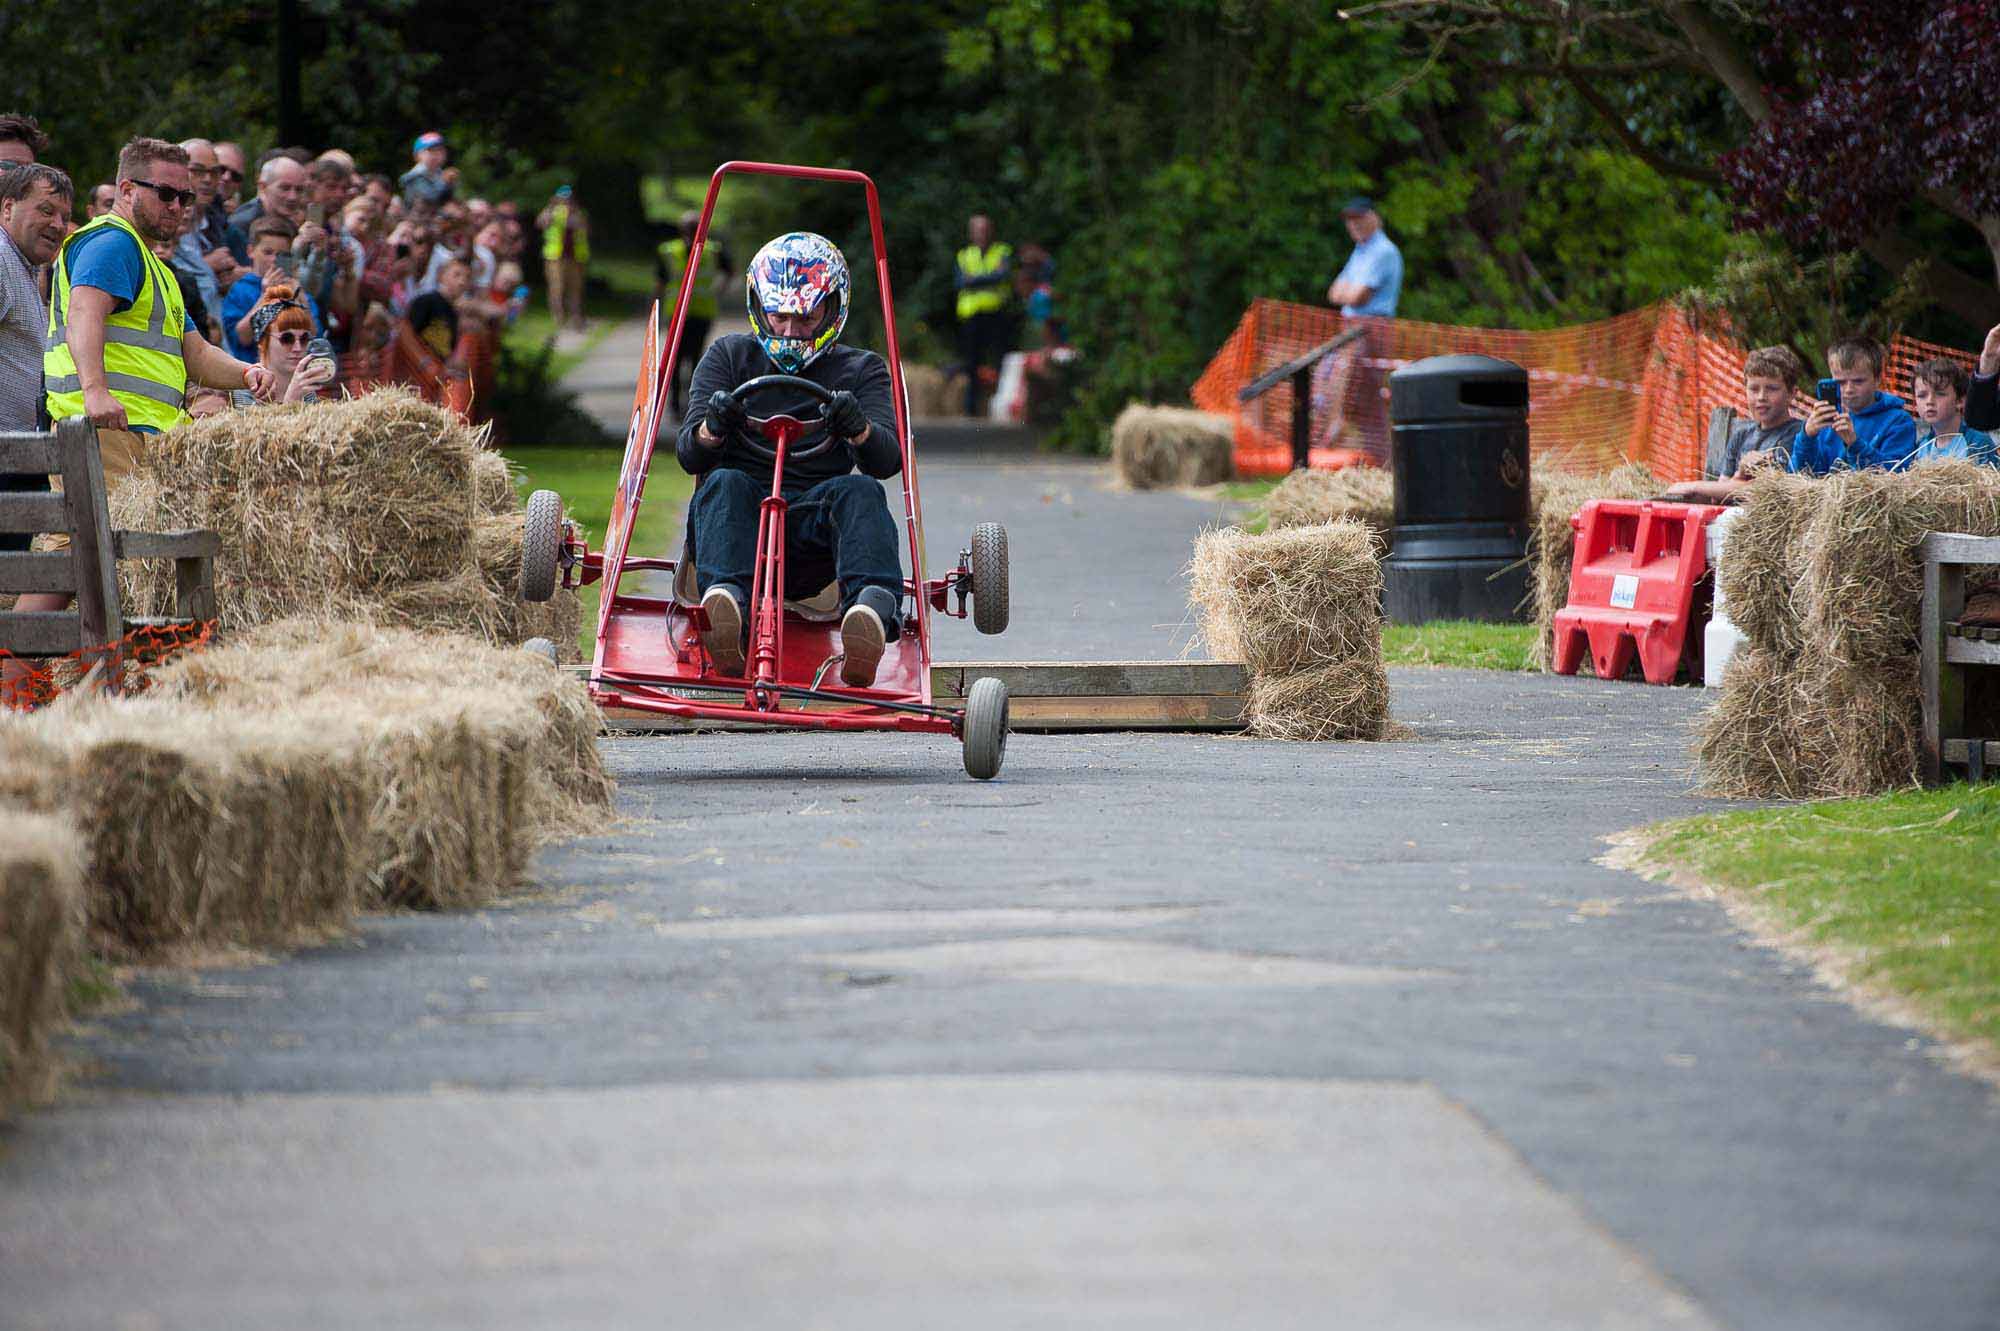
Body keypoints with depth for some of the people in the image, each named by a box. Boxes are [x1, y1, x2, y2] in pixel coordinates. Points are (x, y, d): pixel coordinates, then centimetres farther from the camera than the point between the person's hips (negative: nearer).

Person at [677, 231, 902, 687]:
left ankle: (872, 612, -62)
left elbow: (888, 460, 0)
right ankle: (726, 600, -64)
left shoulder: (860, 371, 17)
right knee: (725, 484, -33)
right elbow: (689, 456, 6)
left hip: (815, 530, 0)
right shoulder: (729, 357, 18)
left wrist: (857, 428, -25)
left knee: (860, 491, -32)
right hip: (740, 517, 0)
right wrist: (713, 427, -19)